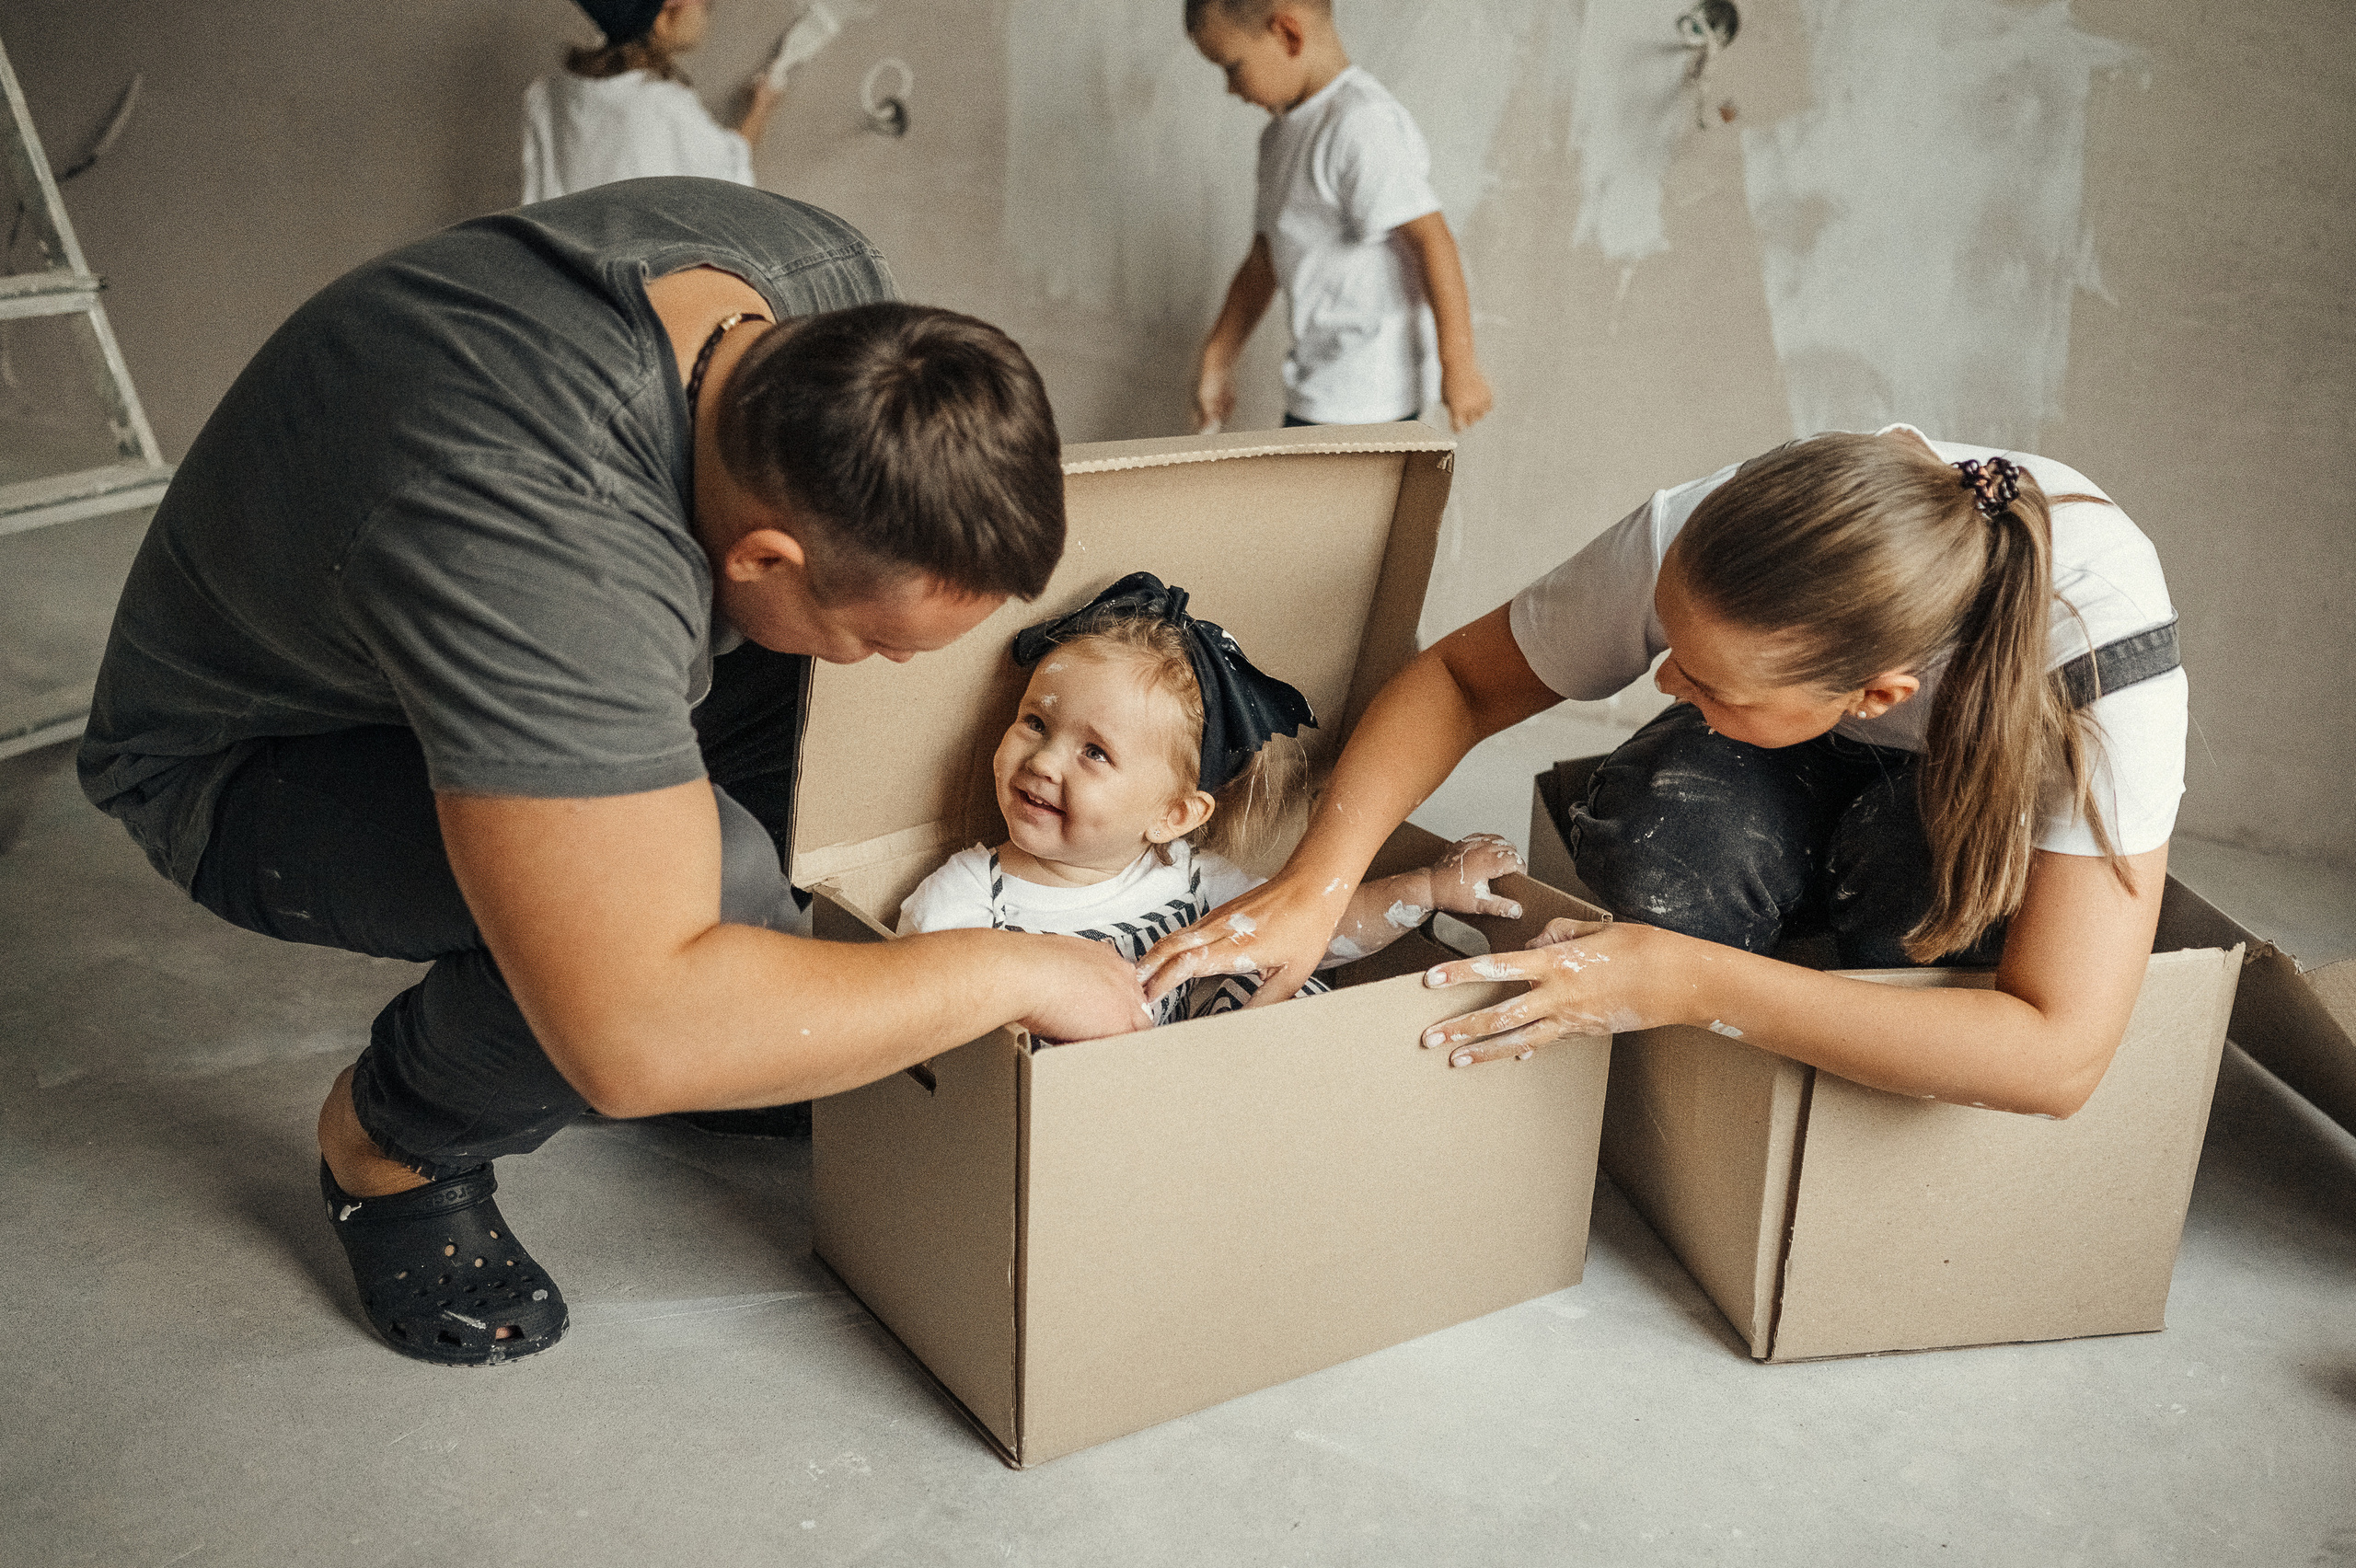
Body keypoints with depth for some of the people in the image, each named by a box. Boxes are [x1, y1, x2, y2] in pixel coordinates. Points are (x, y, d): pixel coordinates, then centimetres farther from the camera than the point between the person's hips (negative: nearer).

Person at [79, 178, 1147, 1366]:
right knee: (713, 878, -34)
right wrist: (1011, 973, -36)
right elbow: (632, 1037, -47)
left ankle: (747, 1034, 9)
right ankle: (389, 1147, -3)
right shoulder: (536, 548, -45)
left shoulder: (823, 278, -20)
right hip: (249, 761, -8)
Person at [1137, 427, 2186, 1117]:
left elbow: (2060, 1055, -42)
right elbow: (1459, 677, -20)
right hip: (1812, 784, 2)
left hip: (2004, 814, -1)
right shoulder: (1691, 543, -35)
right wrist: (1311, 886, -36)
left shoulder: (2096, 633, -41)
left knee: (1923, 837, -38)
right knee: (1659, 824, -34)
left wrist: (1686, 982, -46)